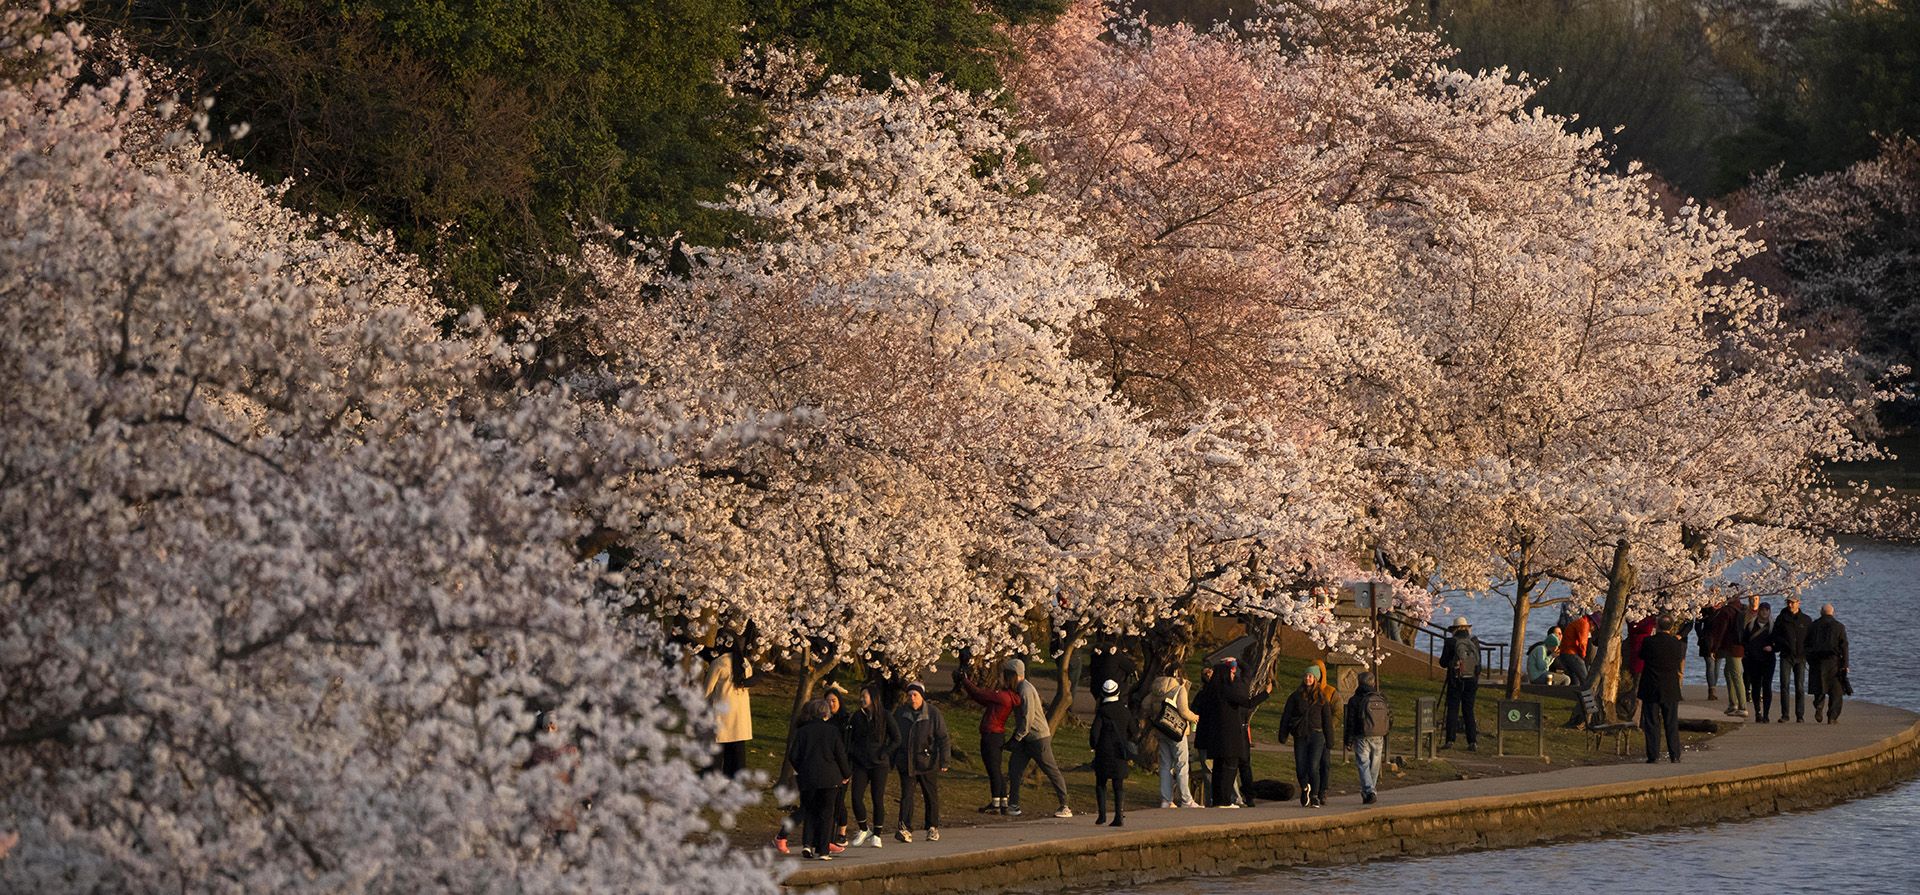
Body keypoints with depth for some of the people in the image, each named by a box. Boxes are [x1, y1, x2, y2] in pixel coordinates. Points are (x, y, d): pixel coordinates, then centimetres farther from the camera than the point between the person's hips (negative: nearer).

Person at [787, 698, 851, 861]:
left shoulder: (802, 731, 0)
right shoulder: (832, 730, -4)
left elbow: (793, 756, 0)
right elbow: (840, 755, -2)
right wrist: (846, 774, 12)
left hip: (808, 778, 1)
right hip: (829, 779, -1)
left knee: (809, 812, 15)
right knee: (826, 813, 6)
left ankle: (807, 843, -3)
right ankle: (823, 850, 1)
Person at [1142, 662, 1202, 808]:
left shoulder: (1156, 688, 8)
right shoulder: (1179, 688, -9)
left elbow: (1145, 705, 7)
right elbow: (1184, 711, -14)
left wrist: (1150, 720, 22)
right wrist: (1195, 718, 4)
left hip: (1160, 731, 6)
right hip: (1176, 730, -6)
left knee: (1165, 766, 11)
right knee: (1182, 766, 0)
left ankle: (1166, 800, 10)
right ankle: (1186, 800, 0)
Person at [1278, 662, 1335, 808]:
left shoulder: (1322, 697, 5)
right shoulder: (1295, 696, 6)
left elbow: (1327, 718, 7)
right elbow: (1286, 716, 8)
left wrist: (1329, 739, 4)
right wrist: (1283, 735, 2)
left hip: (1317, 736, -1)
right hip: (1300, 737, 2)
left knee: (1314, 767, -11)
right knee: (1300, 769, 1)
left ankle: (1316, 796, 2)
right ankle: (1305, 788, 30)